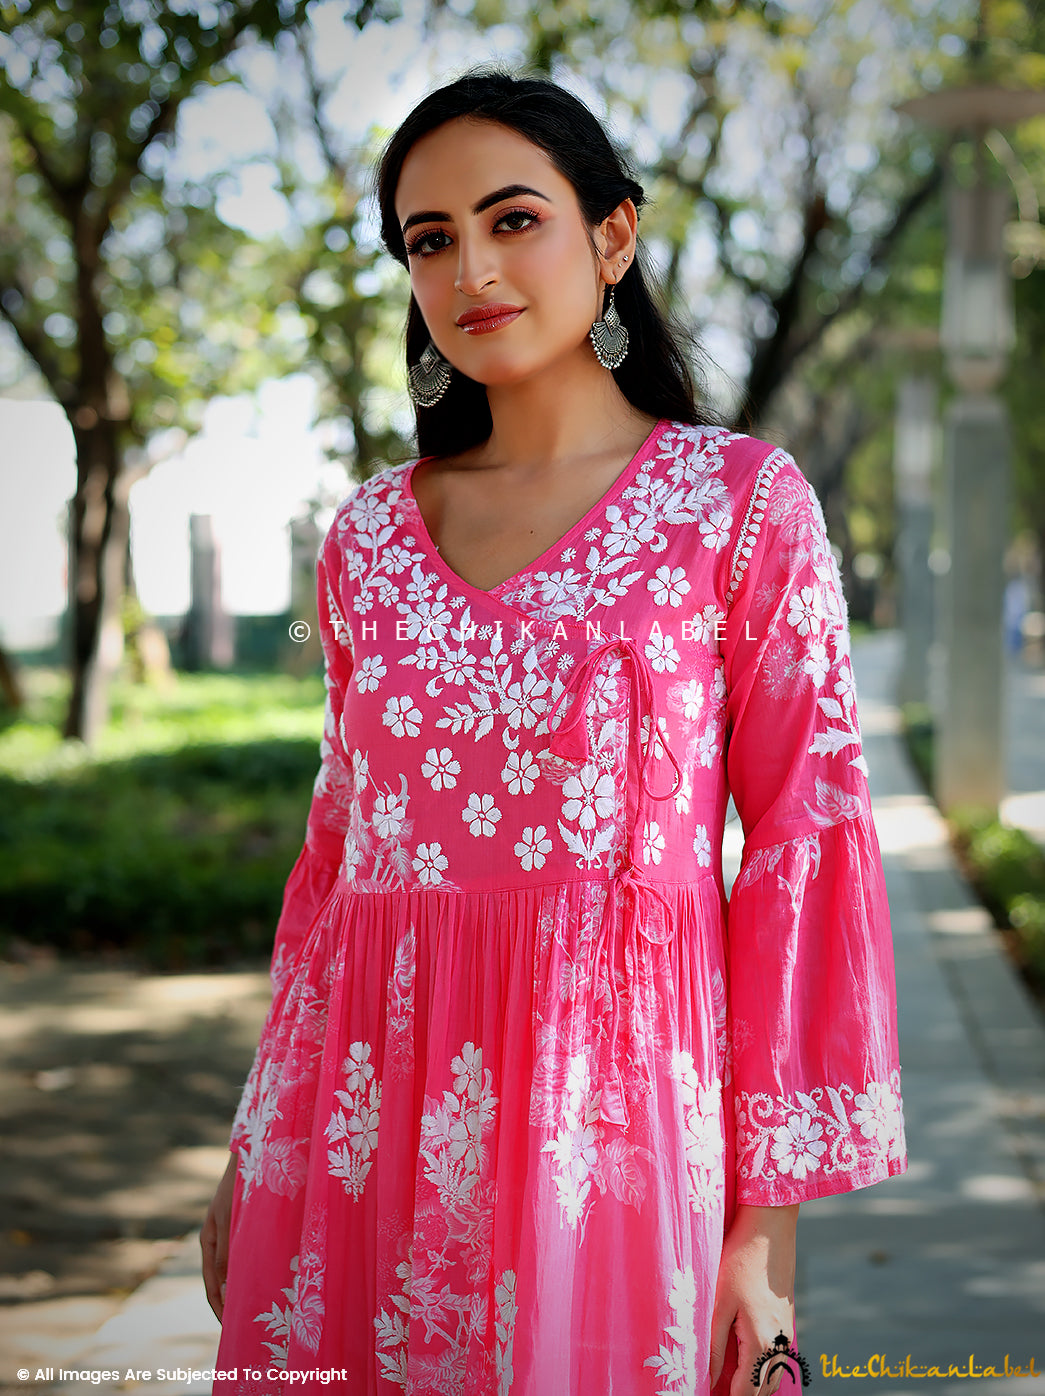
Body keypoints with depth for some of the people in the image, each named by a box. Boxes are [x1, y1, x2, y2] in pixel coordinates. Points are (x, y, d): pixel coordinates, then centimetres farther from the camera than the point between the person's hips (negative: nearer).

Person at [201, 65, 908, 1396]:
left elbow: (805, 846, -4)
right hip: (370, 1111, 3)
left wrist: (770, 1225, -8)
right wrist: (253, 1156, 13)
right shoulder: (371, 533, 9)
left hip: (608, 1110, -3)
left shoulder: (742, 500, -2)